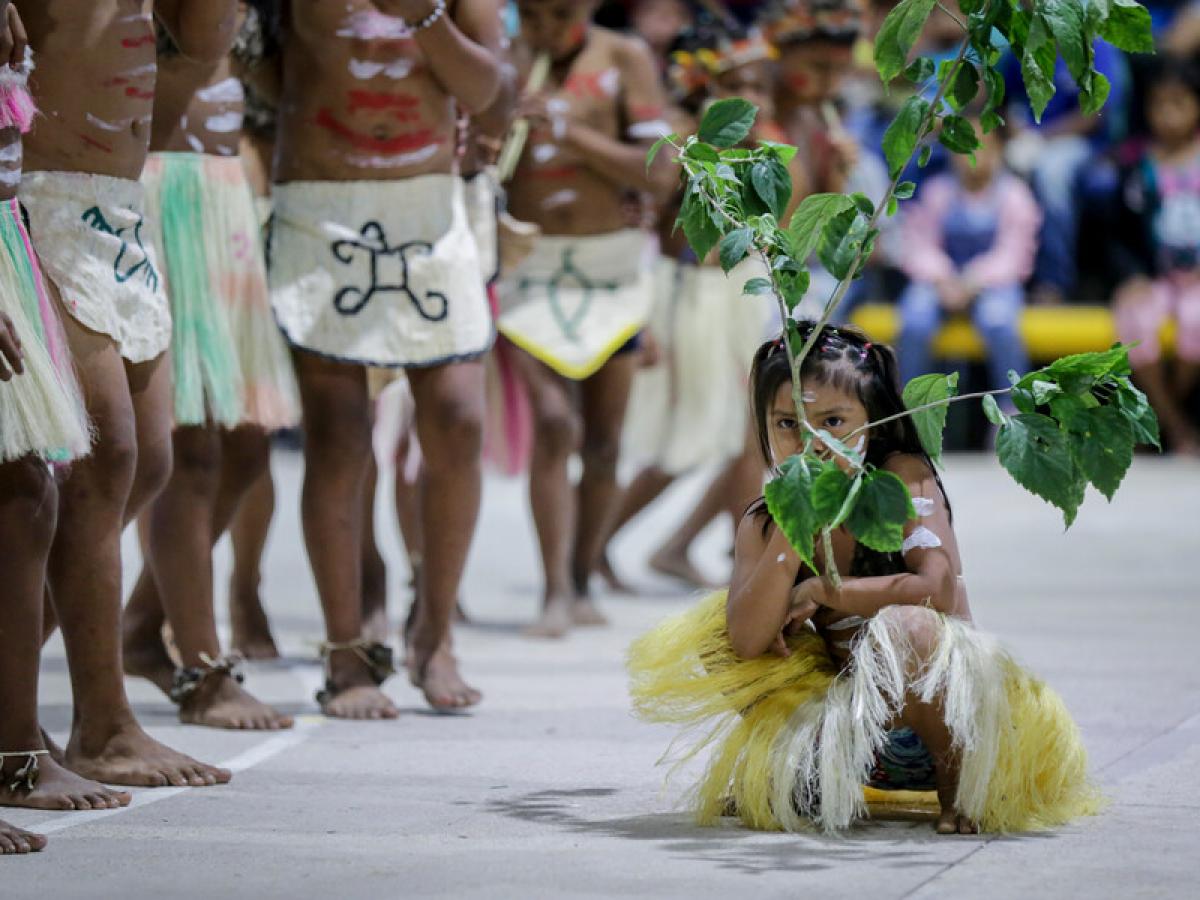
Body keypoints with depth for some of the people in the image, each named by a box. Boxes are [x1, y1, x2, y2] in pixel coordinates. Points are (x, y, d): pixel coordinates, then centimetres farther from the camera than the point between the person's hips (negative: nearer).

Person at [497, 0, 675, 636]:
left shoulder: (626, 60, 0)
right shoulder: (505, 64, 3)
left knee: (603, 439, 6)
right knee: (553, 421, -17)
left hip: (611, 265, 1)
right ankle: (555, 592, -17)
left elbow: (659, 173, -8)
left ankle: (582, 584, 20)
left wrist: (569, 130, -16)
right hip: (530, 266, -1)